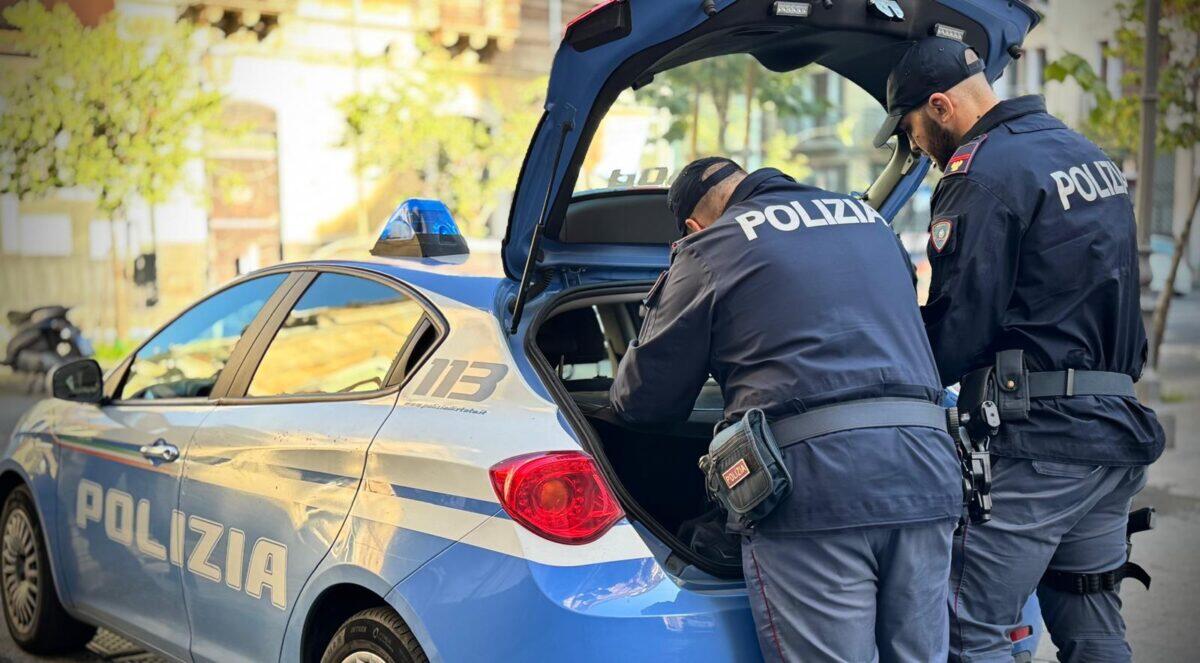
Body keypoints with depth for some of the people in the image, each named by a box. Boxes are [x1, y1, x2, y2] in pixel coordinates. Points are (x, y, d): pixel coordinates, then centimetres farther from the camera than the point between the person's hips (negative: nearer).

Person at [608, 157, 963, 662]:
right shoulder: (870, 220, 23)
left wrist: (624, 390, 36)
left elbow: (646, 397, 12)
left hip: (813, 479, -6)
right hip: (925, 470, 6)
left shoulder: (709, 247, 7)